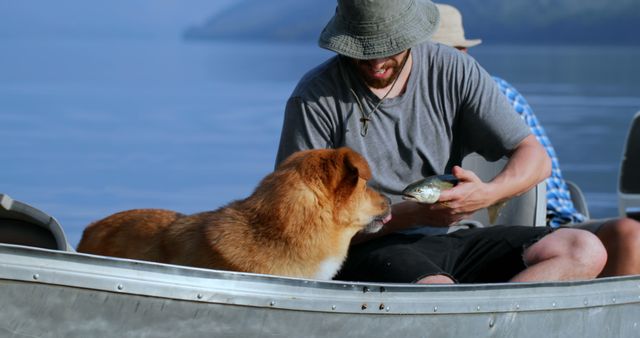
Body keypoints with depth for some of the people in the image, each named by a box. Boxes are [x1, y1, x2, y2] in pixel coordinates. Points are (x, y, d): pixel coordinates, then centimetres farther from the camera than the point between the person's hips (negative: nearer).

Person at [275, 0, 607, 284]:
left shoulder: (454, 72, 4)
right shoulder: (315, 97, -6)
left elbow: (535, 158, 5)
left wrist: (486, 194, -19)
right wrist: (413, 214, -20)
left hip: (450, 242, 6)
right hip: (368, 251, -6)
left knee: (585, 250, -16)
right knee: (441, 296, -41)